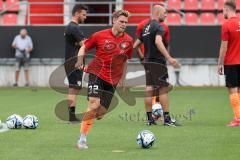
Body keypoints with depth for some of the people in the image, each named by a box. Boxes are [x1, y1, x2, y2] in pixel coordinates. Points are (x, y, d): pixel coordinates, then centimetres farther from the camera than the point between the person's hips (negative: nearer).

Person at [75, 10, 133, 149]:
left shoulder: (128, 41, 4)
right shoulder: (100, 35, -5)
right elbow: (84, 47, 8)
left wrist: (122, 79, 21)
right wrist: (80, 59, -11)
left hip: (112, 80, 4)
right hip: (97, 73, -4)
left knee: (102, 111, -2)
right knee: (94, 104, -21)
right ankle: (82, 139, -15)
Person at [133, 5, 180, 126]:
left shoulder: (145, 27, 15)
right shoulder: (158, 26, -12)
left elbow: (136, 44, 18)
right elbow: (158, 42, -29)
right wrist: (169, 58, -36)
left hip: (147, 62, 9)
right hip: (157, 62, -9)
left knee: (149, 90, 8)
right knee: (163, 89, -5)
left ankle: (150, 119, 10)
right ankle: (167, 119, -6)